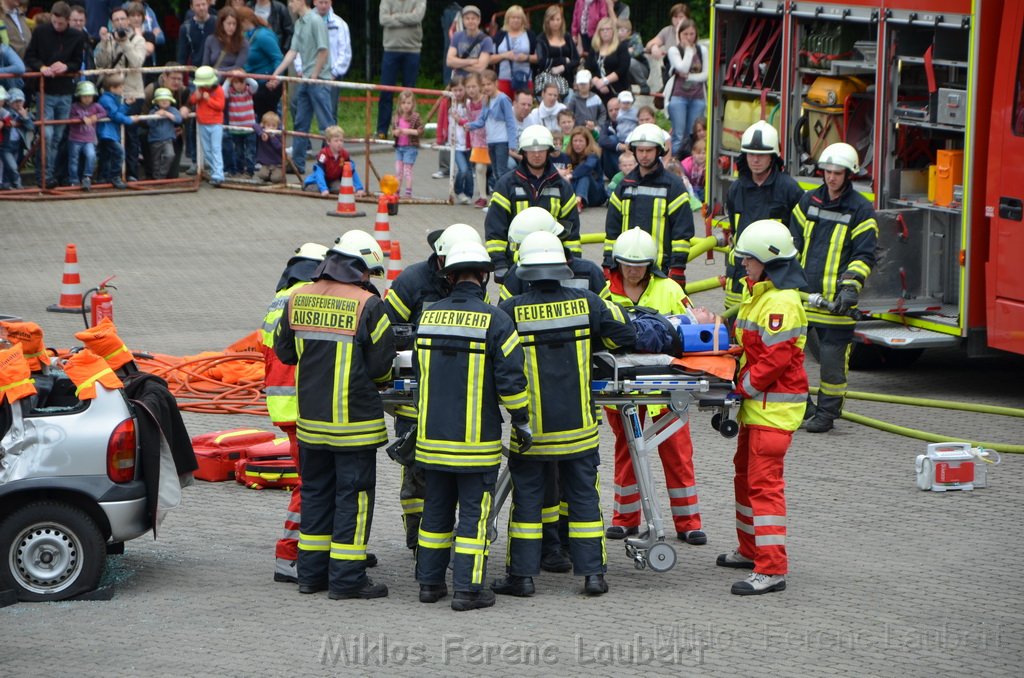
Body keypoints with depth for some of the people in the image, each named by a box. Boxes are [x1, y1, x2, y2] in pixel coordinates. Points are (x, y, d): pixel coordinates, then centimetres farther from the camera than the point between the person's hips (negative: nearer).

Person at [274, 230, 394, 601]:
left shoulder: (298, 299, 4)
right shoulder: (367, 305, -13)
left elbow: (284, 351, 13)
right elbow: (381, 364, -11)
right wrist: (380, 381, 11)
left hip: (310, 417, 6)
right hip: (354, 421, -6)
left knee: (315, 491, 16)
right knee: (353, 495, 1)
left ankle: (311, 572, 21)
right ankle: (346, 577, 1)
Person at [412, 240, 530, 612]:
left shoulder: (429, 316, 4)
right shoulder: (495, 320, -12)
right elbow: (511, 379, -13)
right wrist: (522, 422, 0)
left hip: (432, 437, 5)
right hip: (476, 440, -5)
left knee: (437, 508, 15)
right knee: (474, 513, 1)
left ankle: (429, 582, 21)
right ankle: (467, 589, 1)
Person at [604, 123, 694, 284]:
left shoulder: (673, 186, 1)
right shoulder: (624, 186, 14)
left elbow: (683, 231, -3)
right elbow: (612, 230, 17)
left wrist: (677, 269, -9)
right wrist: (609, 266, 10)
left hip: (662, 270, -4)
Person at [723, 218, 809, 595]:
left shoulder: (781, 303, -20)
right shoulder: (758, 292, 14)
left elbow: (775, 360, -24)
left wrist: (742, 389, -16)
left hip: (775, 407, -11)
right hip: (756, 402, 11)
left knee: (764, 481, -13)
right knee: (746, 472, 22)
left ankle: (771, 569, -14)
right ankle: (751, 550, 36)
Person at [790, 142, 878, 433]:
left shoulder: (861, 210, 0)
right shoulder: (809, 201, 12)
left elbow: (864, 256, -3)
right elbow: (793, 244, 16)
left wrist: (851, 287, -17)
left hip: (835, 299, -4)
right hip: (802, 294, 4)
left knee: (833, 355, 0)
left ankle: (827, 412, 11)